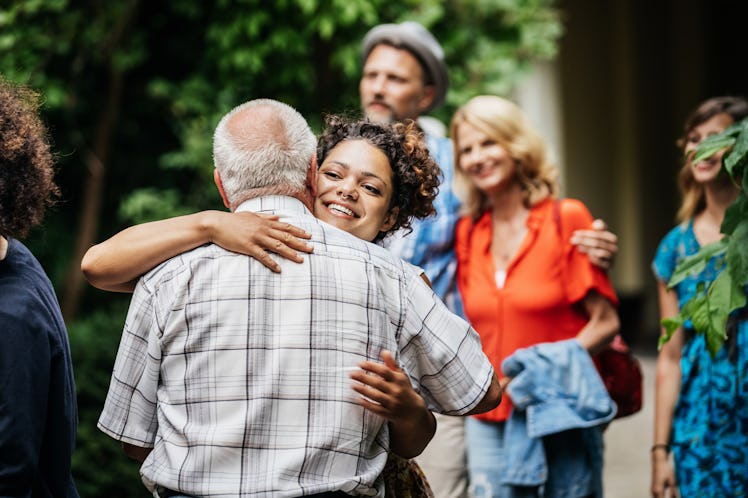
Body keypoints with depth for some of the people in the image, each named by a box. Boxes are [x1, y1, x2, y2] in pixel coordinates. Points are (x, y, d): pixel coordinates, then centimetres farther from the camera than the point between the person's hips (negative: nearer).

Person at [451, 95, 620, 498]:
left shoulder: (566, 219, -4)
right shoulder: (468, 233, 9)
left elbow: (606, 322, -6)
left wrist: (551, 367, -17)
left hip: (557, 419, -4)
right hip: (487, 422, 4)